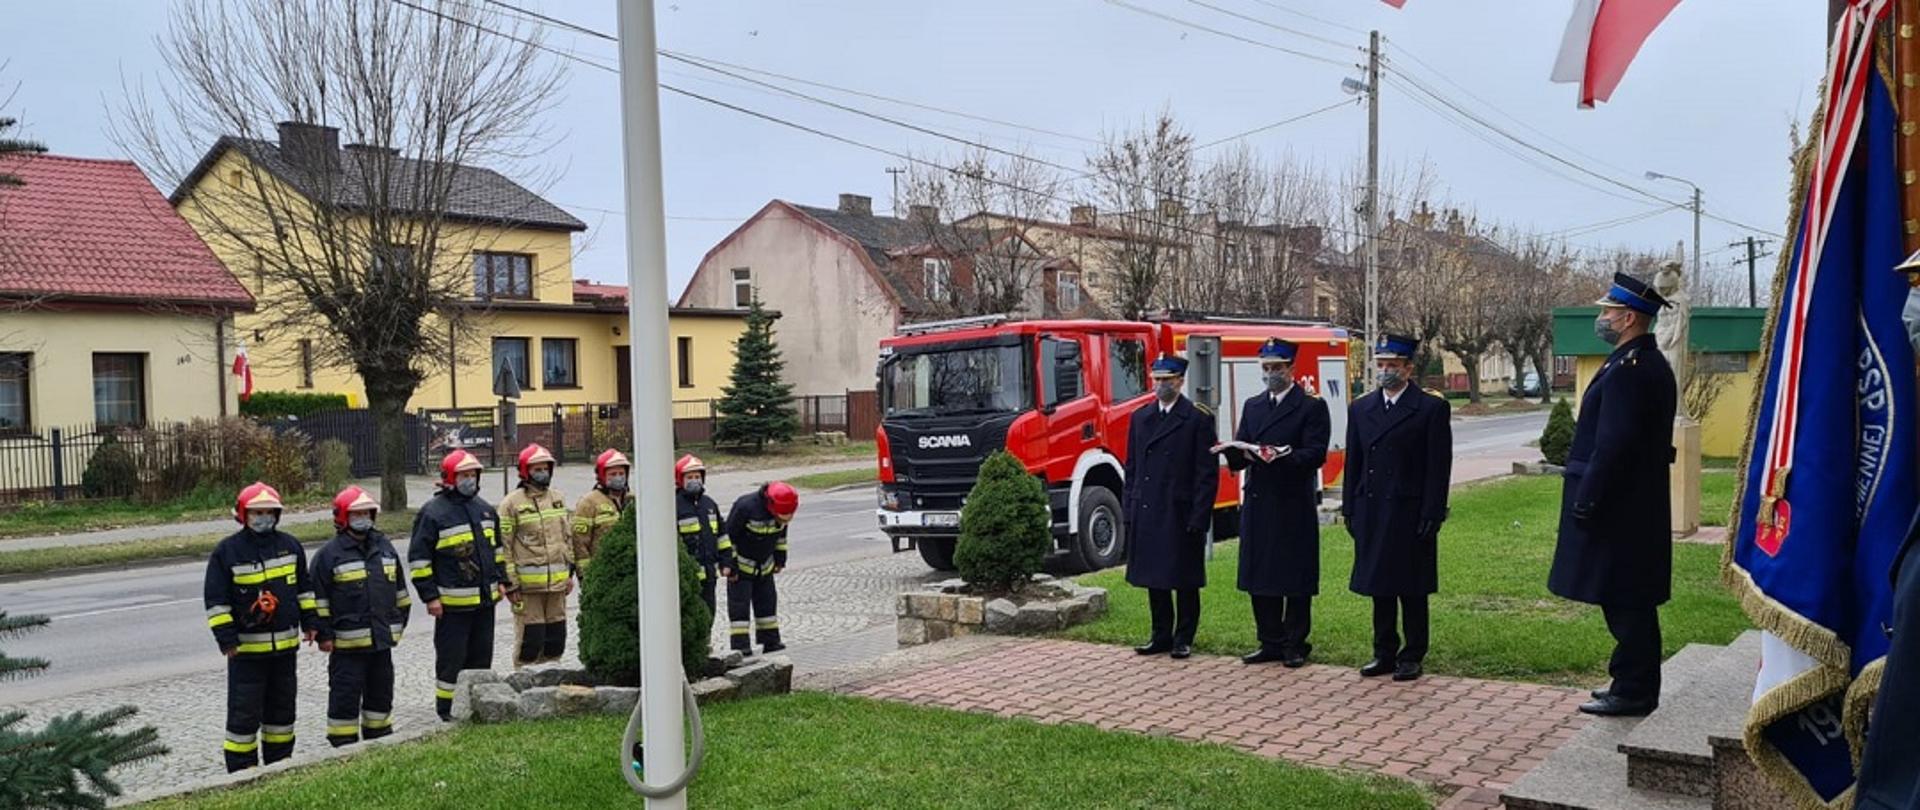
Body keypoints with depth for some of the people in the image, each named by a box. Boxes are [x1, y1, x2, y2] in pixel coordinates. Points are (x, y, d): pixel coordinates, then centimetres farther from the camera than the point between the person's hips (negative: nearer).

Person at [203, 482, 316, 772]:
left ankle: (280, 766, 27)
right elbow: (216, 600, -7)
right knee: (244, 714, -2)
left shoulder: (290, 545, 6)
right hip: (246, 647, -4)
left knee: (282, 710, 15)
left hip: (286, 643, 5)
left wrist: (309, 622, 10)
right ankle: (241, 774, 7)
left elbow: (304, 587, 15)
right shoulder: (226, 551, -7)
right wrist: (226, 638, -12)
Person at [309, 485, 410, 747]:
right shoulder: (329, 554, -8)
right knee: (346, 696, 0)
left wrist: (399, 622, 16)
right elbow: (319, 598, -8)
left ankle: (380, 738, 29)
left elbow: (399, 589, 17)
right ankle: (344, 745, 9)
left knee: (381, 692, 16)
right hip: (347, 642, -6)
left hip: (382, 638, 6)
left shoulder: (384, 547, 9)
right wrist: (324, 634, -10)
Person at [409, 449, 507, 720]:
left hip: (485, 599, 7)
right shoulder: (433, 512, -10)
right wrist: (430, 596, -13)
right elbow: (418, 558, -10)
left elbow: (497, 547, 23)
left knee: (481, 655, 14)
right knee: (451, 657, 0)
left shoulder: (485, 508, 12)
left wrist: (501, 580, 16)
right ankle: (446, 709, 12)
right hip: (452, 602, -6)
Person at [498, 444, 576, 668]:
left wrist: (569, 572, 15)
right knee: (530, 637, -2)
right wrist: (510, 584, -11)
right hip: (527, 584, -6)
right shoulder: (512, 503, -6)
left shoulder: (558, 498, 13)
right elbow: (504, 546, -8)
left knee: (556, 637, 11)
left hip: (557, 582, 6)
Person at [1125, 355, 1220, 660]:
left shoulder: (1198, 419, -4)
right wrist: (1130, 511, 6)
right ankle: (1161, 636, 21)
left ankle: (1183, 639, 15)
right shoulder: (1140, 417, 12)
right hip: (1146, 514, 5)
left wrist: (1199, 518, -13)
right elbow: (1132, 468, 13)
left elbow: (1207, 473, -7)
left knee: (1185, 582, 4)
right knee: (1154, 578, 10)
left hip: (1181, 514, -5)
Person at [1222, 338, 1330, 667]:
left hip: (1294, 506, -5)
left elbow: (1316, 454, -12)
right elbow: (1239, 455, 11)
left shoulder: (1311, 407, -1)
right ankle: (1270, 643, 19)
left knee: (1296, 578, 1)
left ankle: (1295, 645, 11)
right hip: (1257, 503, 5)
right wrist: (1239, 453, -12)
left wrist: (1283, 456, -28)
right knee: (1259, 578, 8)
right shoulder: (1252, 406, 16)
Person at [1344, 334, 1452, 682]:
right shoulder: (1360, 409, 10)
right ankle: (1384, 653, 20)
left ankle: (1412, 656, 15)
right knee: (1380, 587, 11)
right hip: (1372, 513, 4)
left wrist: (1431, 516, -12)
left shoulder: (1432, 409, -4)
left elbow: (1438, 468, -7)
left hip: (1410, 513, -4)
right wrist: (1350, 510, 7)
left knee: (1411, 589, 4)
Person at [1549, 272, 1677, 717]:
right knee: (1631, 601, 16)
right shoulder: (1650, 363, 15)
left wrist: (1585, 503, -19)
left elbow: (1614, 445, -23)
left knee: (1624, 602, -2)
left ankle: (1633, 692, 6)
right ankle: (1633, 684, 26)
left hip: (1617, 508, -10)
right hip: (1638, 505, 11)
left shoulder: (1628, 369, -19)